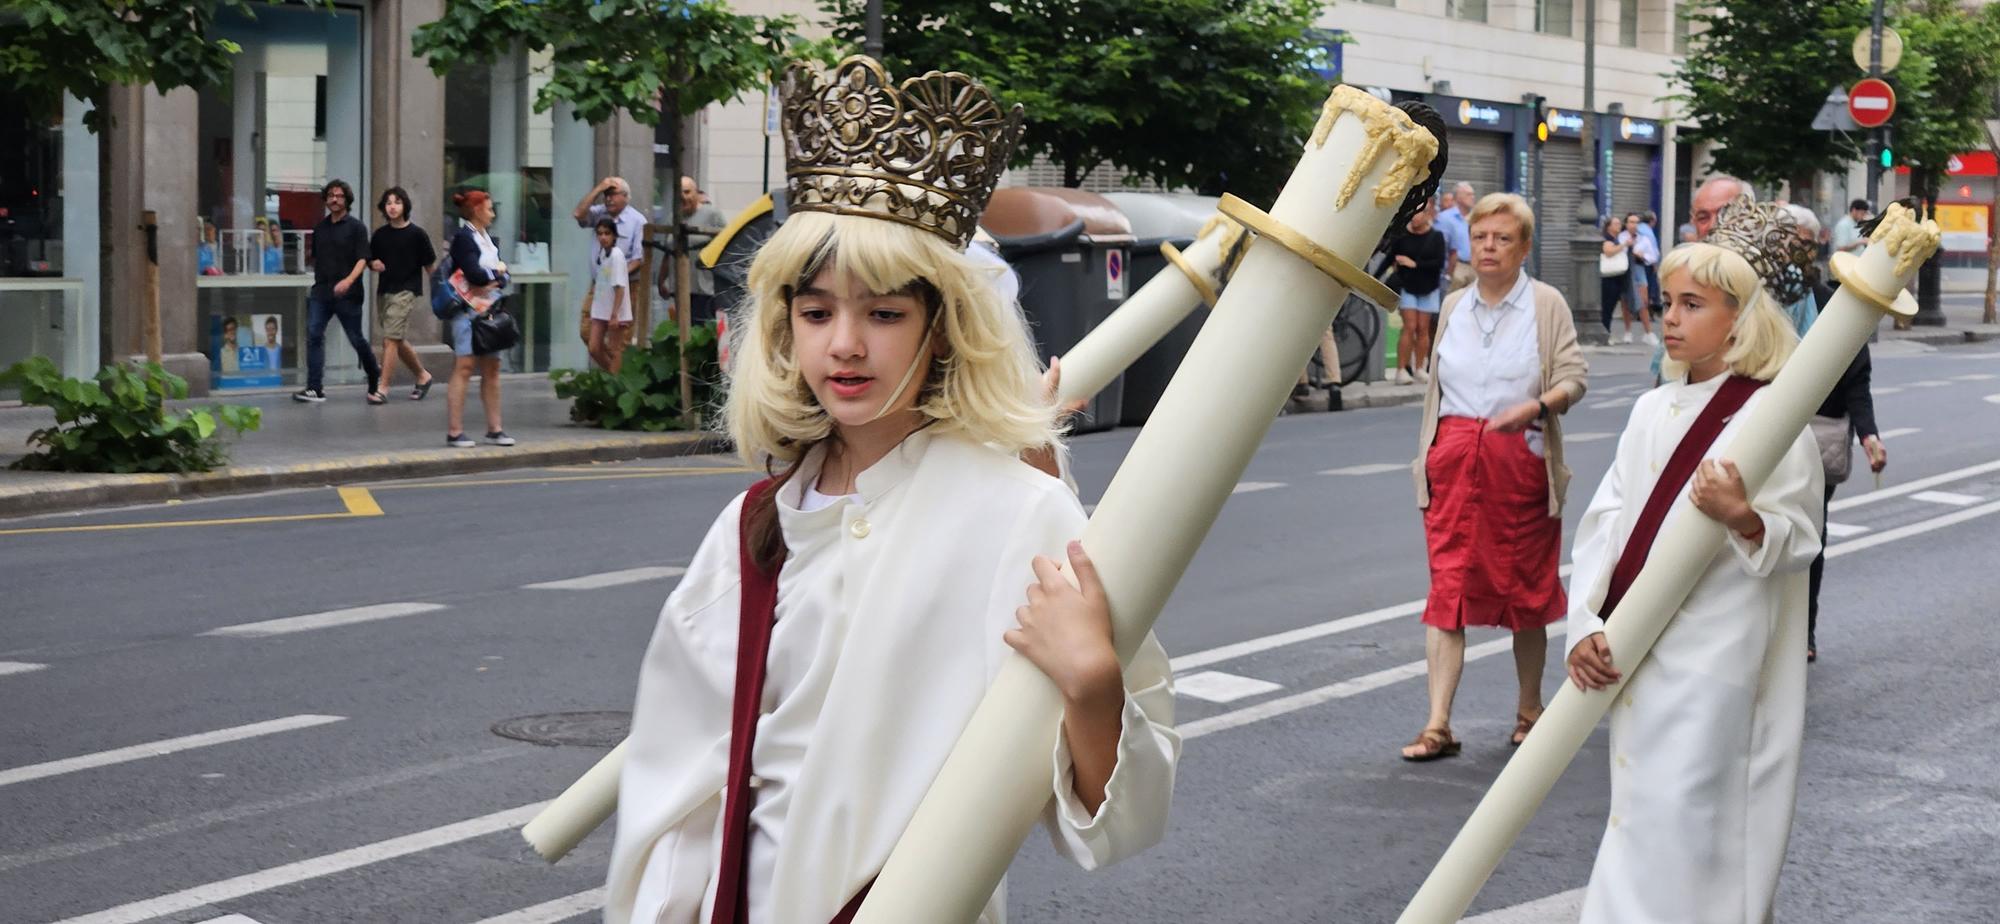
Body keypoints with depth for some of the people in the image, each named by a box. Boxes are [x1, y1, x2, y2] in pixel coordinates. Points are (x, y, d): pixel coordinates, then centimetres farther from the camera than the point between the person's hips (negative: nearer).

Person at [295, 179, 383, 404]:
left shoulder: (356, 227, -1)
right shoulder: (320, 228, 14)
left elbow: (362, 260, -10)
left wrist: (349, 280, -25)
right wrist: (319, 280, 16)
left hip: (347, 293, -4)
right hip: (321, 292, 4)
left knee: (356, 339, 1)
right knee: (313, 335, -10)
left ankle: (375, 383, 19)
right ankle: (315, 388, -11)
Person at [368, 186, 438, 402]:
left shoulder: (417, 234, -5)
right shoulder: (380, 235, 7)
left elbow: (429, 265, -1)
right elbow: (370, 260, 18)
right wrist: (373, 264, -6)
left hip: (406, 291, -6)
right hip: (384, 291, 6)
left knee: (391, 339, -13)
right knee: (399, 341, 14)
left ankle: (383, 388, -11)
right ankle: (422, 376, 34)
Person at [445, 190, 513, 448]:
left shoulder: (488, 239, 17)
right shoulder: (463, 238, -9)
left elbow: (504, 276, 11)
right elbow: (475, 274, -19)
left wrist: (494, 281, -11)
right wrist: (497, 272, -1)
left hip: (489, 310, 8)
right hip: (469, 310, -8)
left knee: (491, 369, 9)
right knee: (464, 368, -9)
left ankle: (494, 429, 15)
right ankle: (454, 432, -8)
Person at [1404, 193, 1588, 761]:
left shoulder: (1546, 304, -1)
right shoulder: (1454, 307, 11)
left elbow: (1574, 377, -6)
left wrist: (1535, 406, -25)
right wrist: (1426, 457, 15)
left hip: (1520, 460, -2)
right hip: (1454, 458, 3)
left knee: (1525, 588, 9)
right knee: (1447, 586, -5)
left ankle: (1530, 709, 26)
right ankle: (1437, 725, -6)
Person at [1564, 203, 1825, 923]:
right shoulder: (1653, 411, 10)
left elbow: (1799, 540, -7)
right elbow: (1604, 523, 7)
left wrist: (1744, 520, -28)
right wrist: (1585, 626, -4)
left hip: (1712, 667, -6)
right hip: (1636, 656, 6)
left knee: (1678, 829, -7)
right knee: (1640, 823, 12)